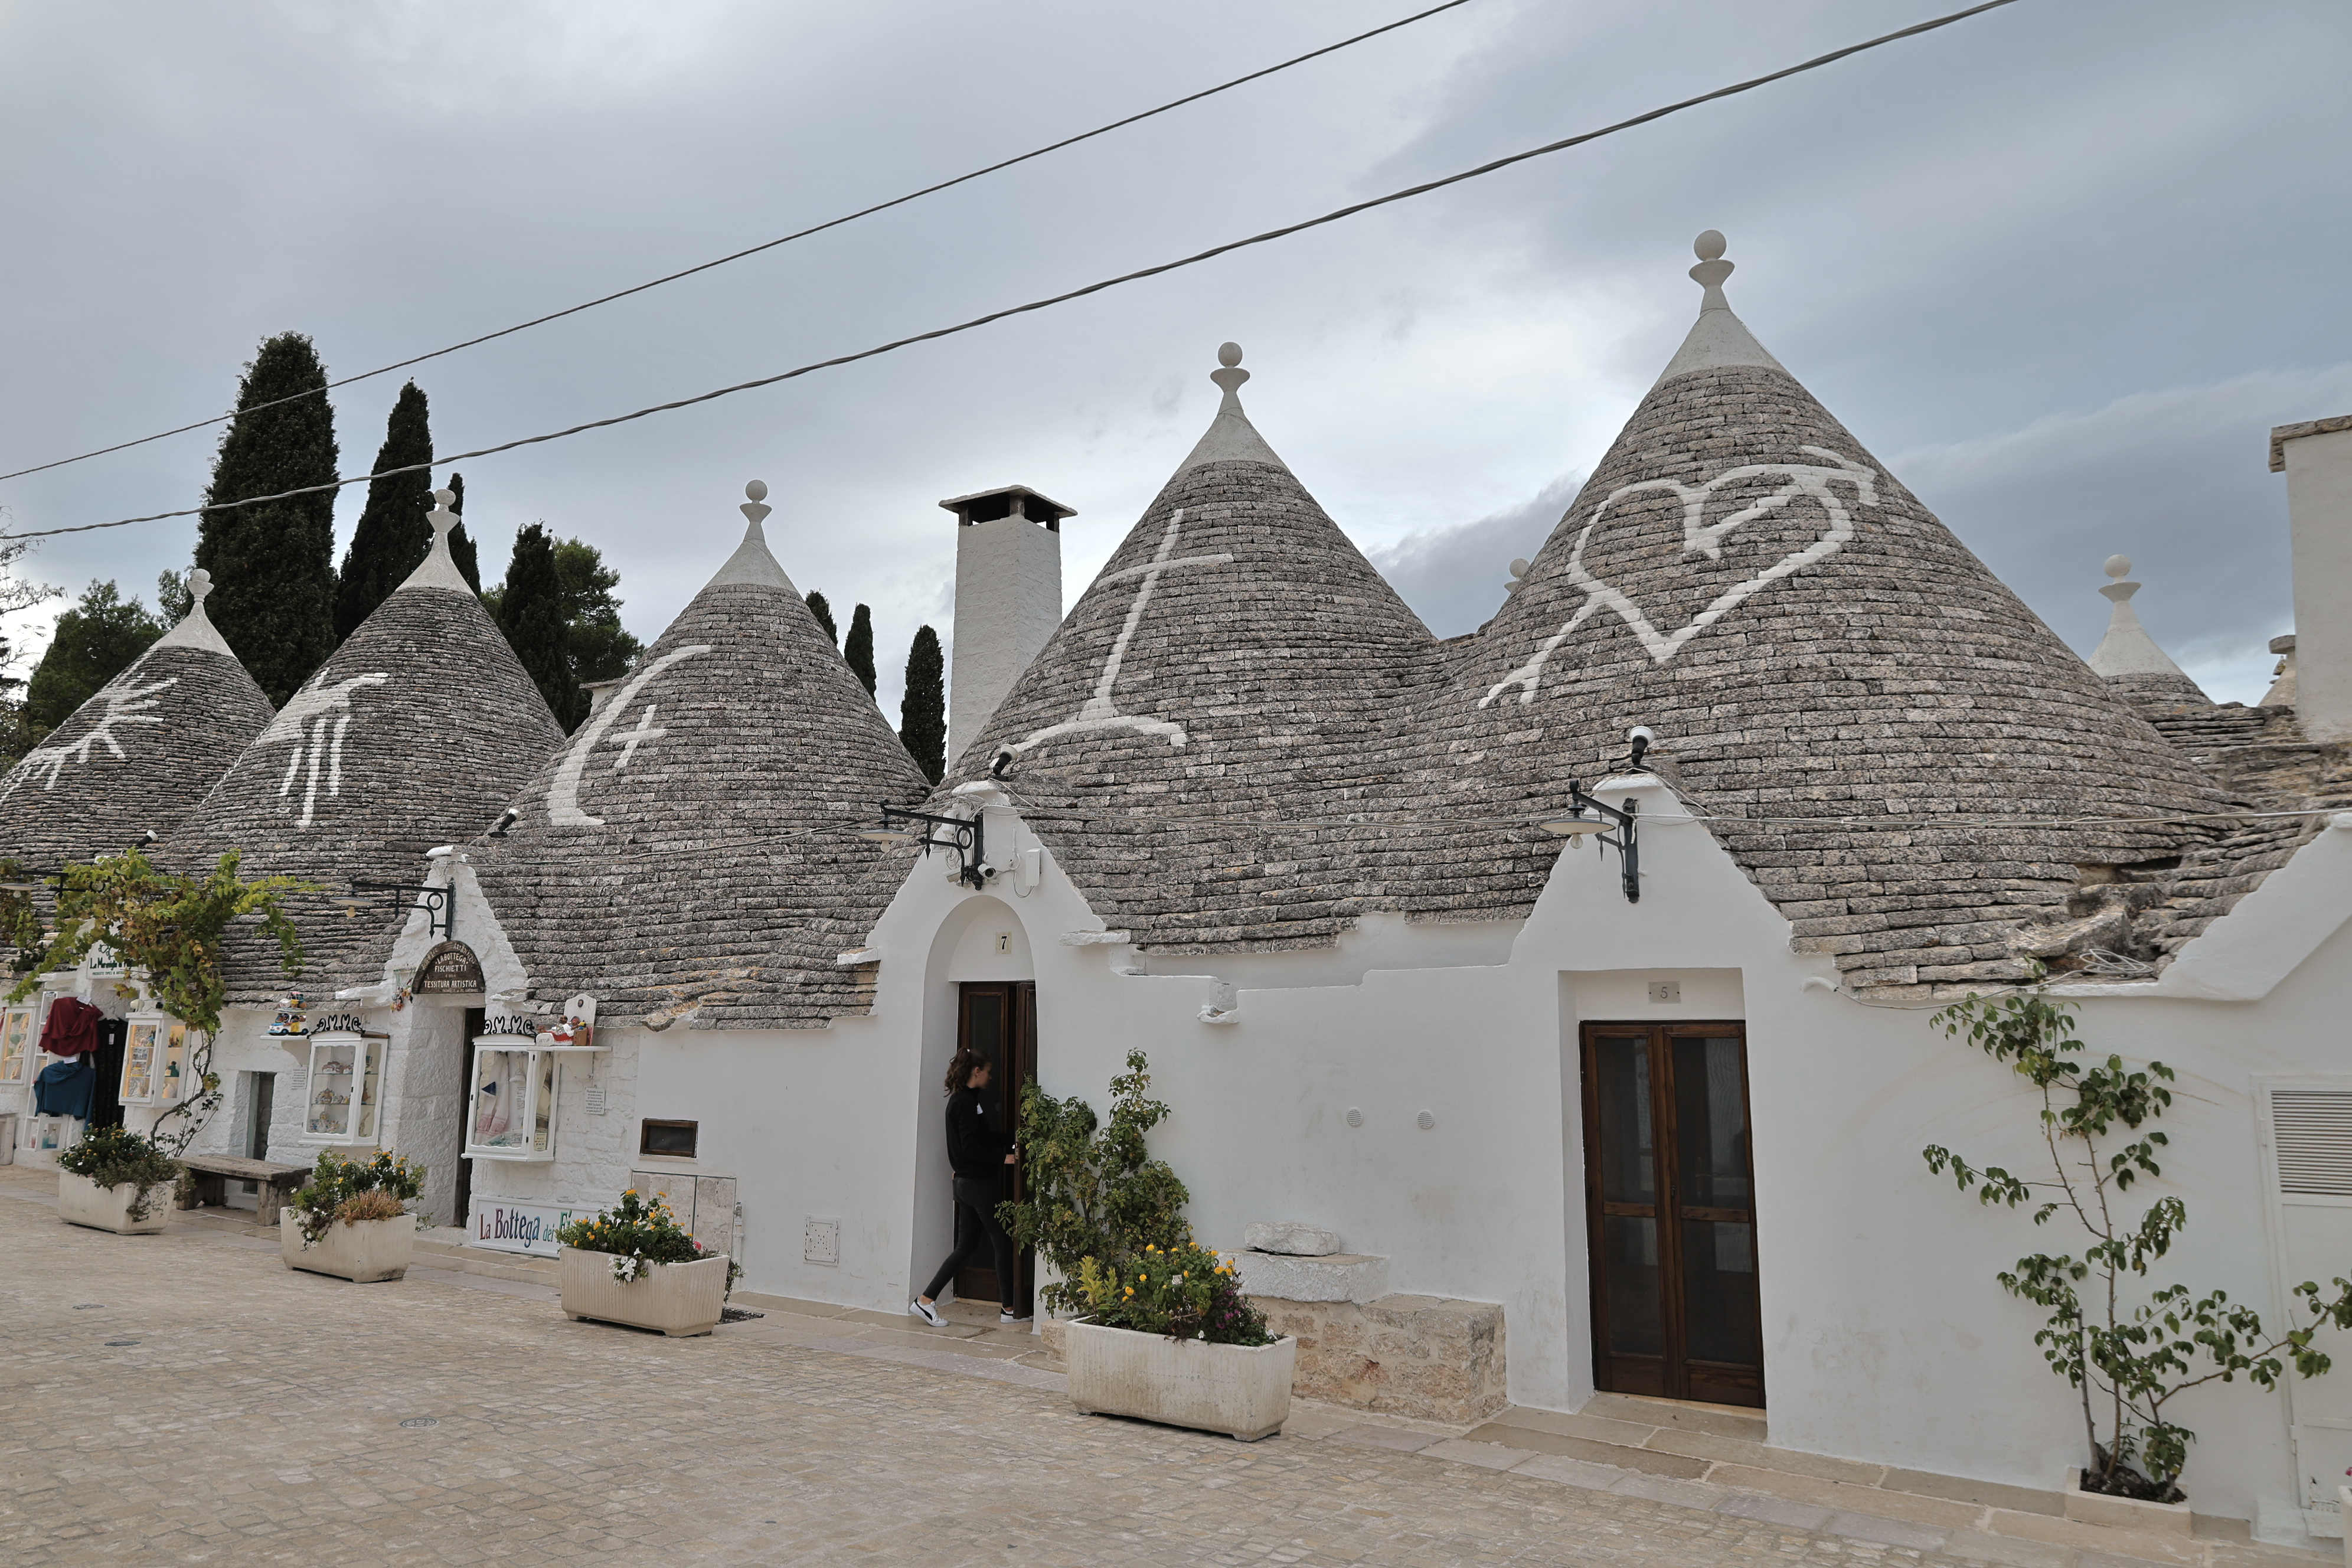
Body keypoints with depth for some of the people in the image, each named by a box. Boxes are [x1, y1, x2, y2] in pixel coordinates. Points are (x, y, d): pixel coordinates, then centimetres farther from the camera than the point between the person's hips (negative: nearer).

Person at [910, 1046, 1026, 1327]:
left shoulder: (958, 1099, 14)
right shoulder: (969, 1101, -16)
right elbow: (972, 1148, -22)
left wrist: (1015, 1138, 19)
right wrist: (1003, 1158, -16)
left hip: (965, 1183, 10)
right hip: (980, 1183, -10)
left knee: (967, 1246, 12)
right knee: (1002, 1243, 2)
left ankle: (925, 1300, 9)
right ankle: (1009, 1309, 12)